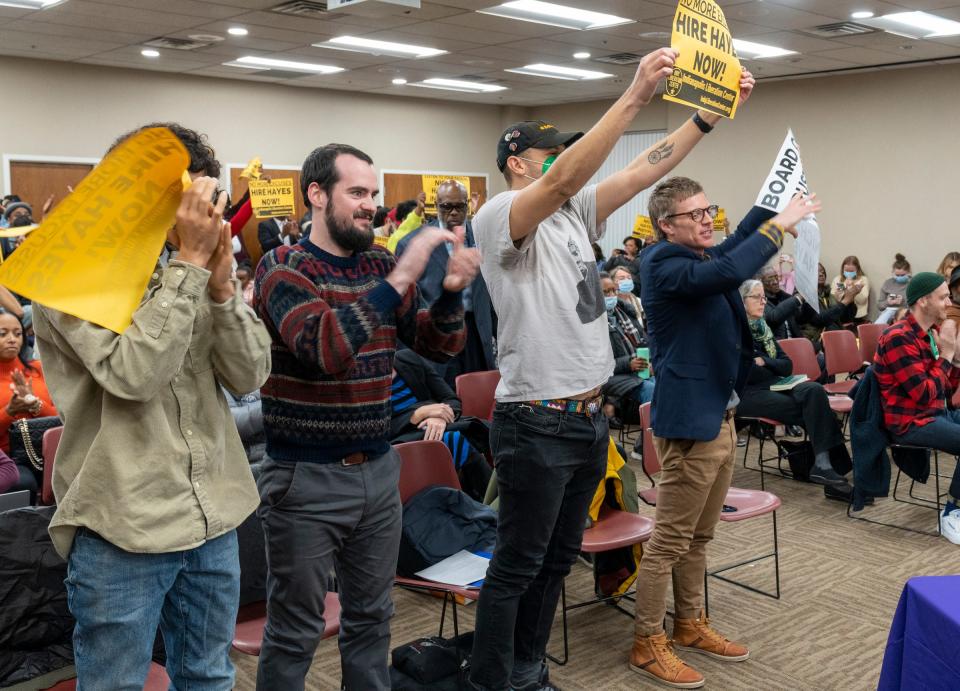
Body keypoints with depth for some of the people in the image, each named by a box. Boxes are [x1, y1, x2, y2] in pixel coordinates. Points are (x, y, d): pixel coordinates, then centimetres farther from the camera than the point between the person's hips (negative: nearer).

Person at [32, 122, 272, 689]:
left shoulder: (191, 267, 7)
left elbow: (249, 375, -1)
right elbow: (134, 373, -24)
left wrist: (220, 285, -14)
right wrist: (189, 265, -22)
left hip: (214, 518, 5)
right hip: (122, 530, -5)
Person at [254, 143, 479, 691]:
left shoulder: (381, 265, 6)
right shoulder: (282, 267, -10)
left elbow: (440, 347, 5)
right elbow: (325, 348, -27)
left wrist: (452, 291, -15)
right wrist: (399, 279, -31)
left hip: (379, 470, 5)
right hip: (305, 478, -5)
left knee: (372, 620, 17)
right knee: (295, 632, 8)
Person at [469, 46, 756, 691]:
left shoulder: (576, 214, 11)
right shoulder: (499, 217, -13)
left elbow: (647, 169, 7)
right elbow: (563, 181, -30)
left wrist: (711, 111, -1)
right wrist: (634, 96, -35)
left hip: (590, 419, 9)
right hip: (537, 425, -9)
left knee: (559, 559, 19)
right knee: (517, 567, 3)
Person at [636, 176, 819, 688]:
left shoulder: (698, 257, 11)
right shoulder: (664, 264, -17)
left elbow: (735, 247, 28)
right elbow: (727, 273, -32)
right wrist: (780, 225, -23)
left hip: (718, 415, 10)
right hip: (689, 421, -10)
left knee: (699, 537, 18)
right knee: (670, 540, -1)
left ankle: (690, 625, 31)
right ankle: (648, 645, 9)